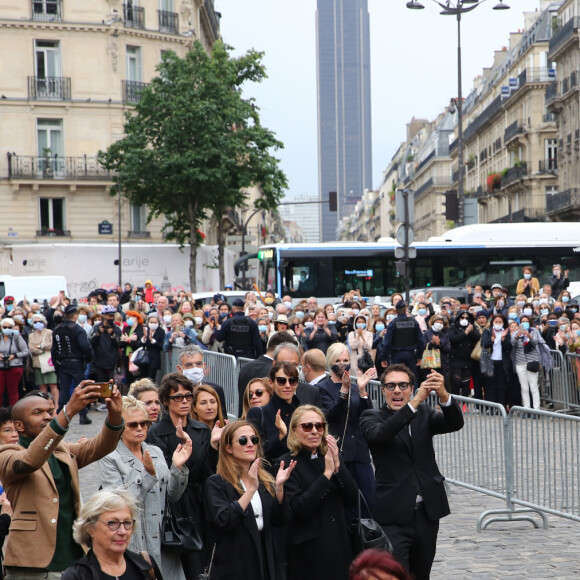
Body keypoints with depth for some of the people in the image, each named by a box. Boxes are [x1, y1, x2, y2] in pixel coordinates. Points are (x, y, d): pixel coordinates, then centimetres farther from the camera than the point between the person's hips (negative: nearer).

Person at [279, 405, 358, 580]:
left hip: (339, 546, 5)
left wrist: (337, 466, -12)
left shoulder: (331, 458, 8)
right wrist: (327, 474, -19)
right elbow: (298, 508, -18)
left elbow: (352, 500, 1)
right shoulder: (287, 464, -7)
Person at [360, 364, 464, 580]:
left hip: (427, 512, 4)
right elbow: (379, 433, -24)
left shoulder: (424, 413, 10)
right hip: (393, 516, -4)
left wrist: (443, 395, -30)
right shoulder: (372, 417, -1)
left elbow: (455, 423, -8)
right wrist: (416, 401, -33)